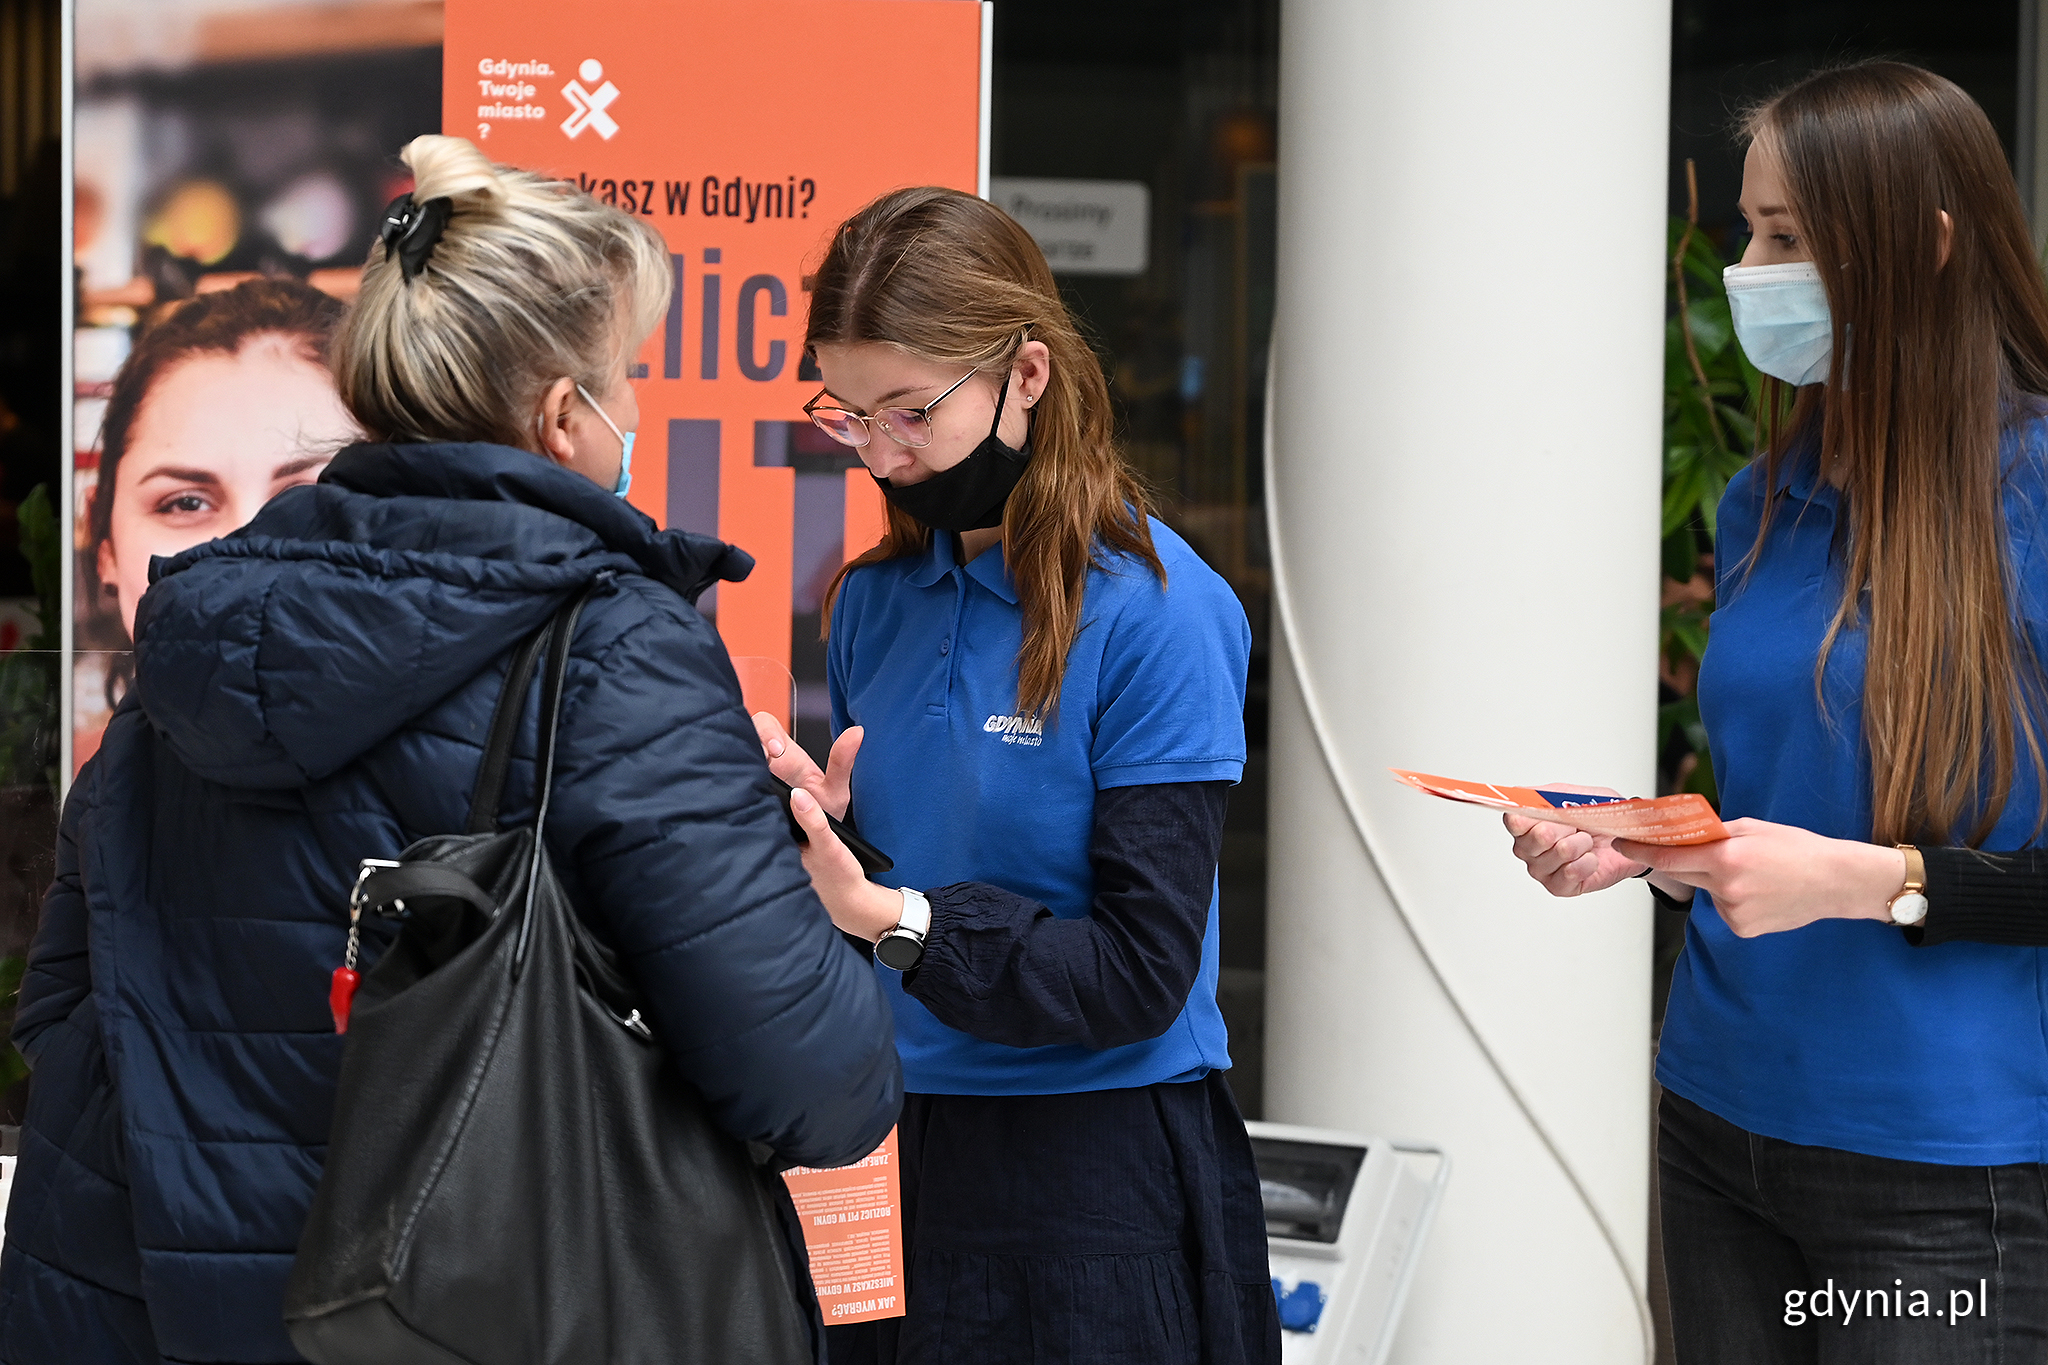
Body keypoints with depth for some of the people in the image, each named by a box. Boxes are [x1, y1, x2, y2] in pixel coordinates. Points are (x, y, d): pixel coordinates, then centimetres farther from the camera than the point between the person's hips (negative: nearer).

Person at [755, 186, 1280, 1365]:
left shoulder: (1153, 611, -12)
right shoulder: (878, 600, 7)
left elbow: (1140, 973, -17)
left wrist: (899, 920, -26)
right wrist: (820, 824, -8)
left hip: (1094, 1175, -6)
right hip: (894, 1150, 6)